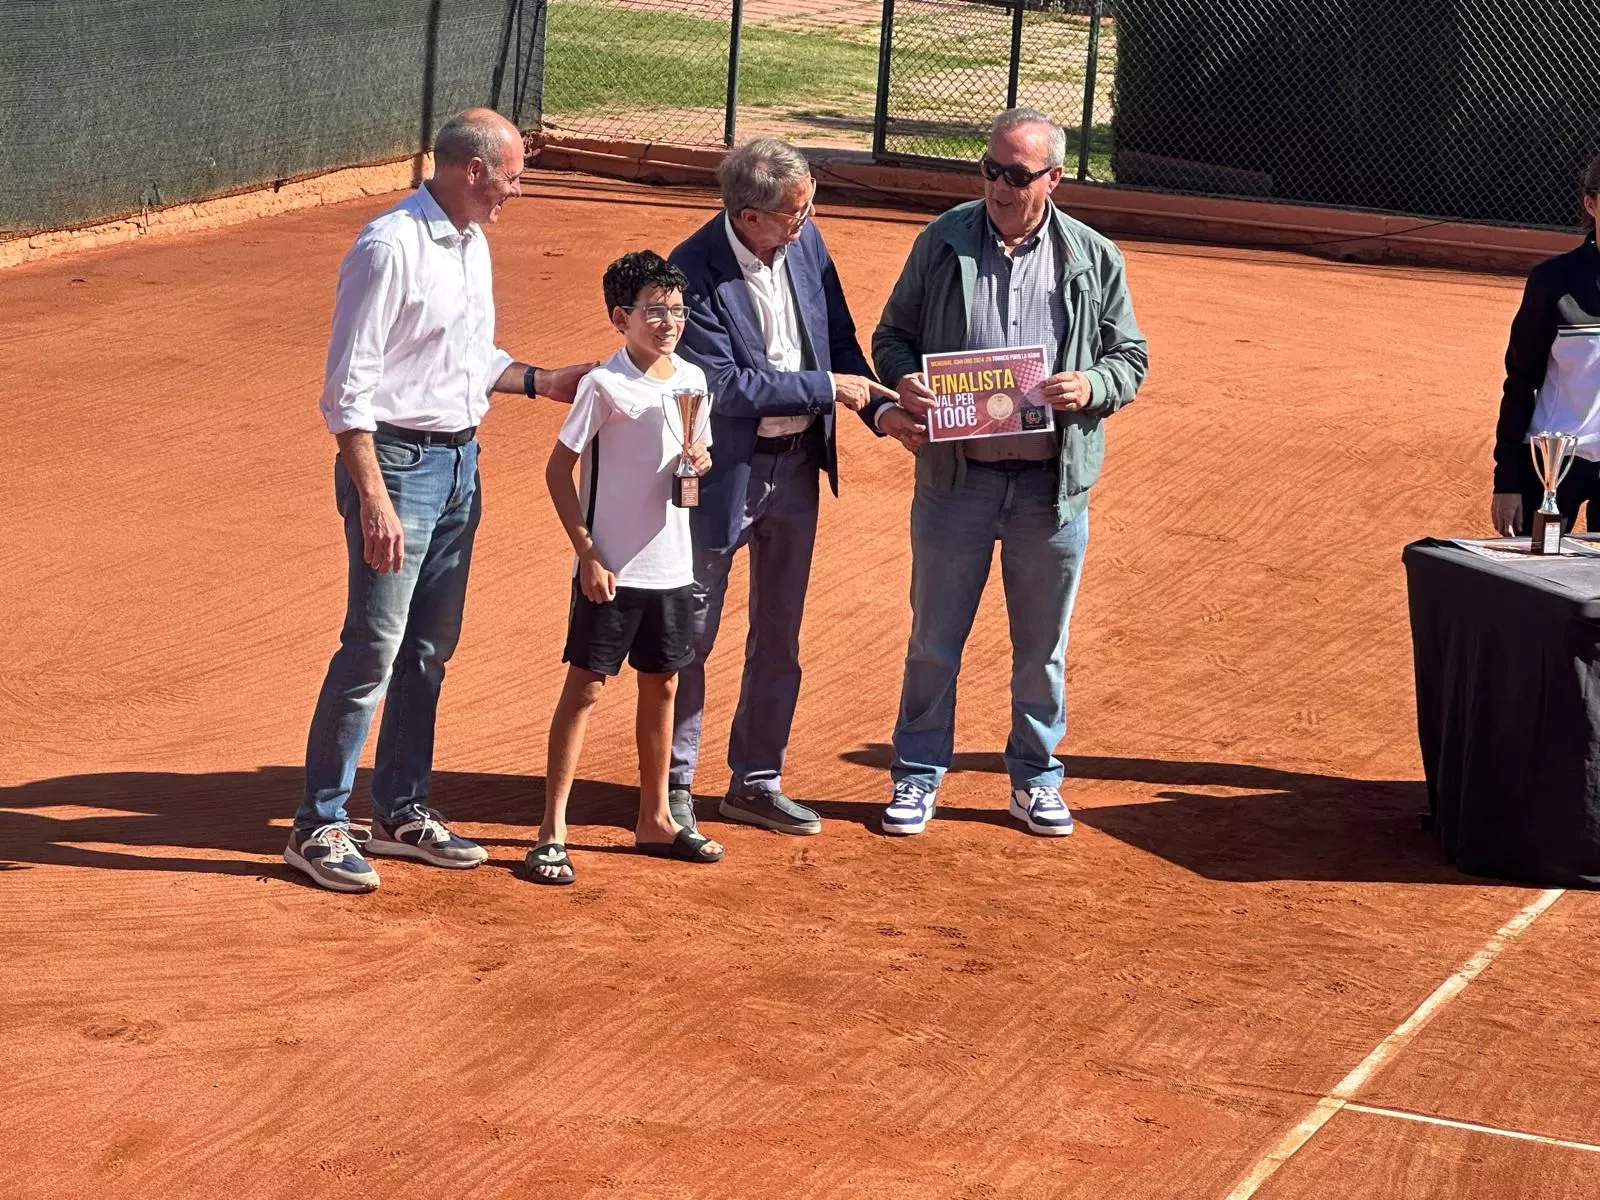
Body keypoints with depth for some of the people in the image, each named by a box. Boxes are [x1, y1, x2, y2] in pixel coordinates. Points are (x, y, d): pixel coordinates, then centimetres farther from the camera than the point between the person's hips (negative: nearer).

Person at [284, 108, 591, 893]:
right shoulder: (390, 248, -17)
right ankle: (319, 826, 0)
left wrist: (542, 382, 16)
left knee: (429, 649, 14)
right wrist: (374, 501, -24)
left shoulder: (473, 245, 11)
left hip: (460, 460, 9)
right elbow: (348, 387, -19)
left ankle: (402, 812, 24)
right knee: (374, 648, -7)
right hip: (398, 460, -9)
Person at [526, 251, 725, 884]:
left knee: (661, 687, 14)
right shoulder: (605, 385, -13)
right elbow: (559, 468, -10)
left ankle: (654, 819, 27)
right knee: (585, 687, -2)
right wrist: (587, 555, -15)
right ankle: (552, 831, 2)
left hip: (671, 565, 6)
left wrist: (700, 462, -8)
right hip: (611, 569, -6)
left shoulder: (692, 380, 4)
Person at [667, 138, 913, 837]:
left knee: (778, 638, 15)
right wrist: (825, 388, -21)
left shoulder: (805, 242, -3)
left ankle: (756, 783, 28)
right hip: (724, 473, -6)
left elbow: (839, 337, 7)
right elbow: (724, 385, -25)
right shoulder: (694, 272, -22)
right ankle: (674, 786, 21)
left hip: (797, 465, 6)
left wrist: (879, 408, -7)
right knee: (689, 636, 7)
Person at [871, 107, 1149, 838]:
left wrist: (1092, 387, -14)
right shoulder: (944, 242, 0)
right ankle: (918, 774, 22)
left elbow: (1131, 359, 8)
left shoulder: (1093, 259, 1)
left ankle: (1035, 779, 26)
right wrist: (902, 380, -14)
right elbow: (892, 335, 8)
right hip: (956, 476, 0)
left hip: (1053, 483, 1)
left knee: (1042, 644, 12)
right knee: (935, 639, 8)